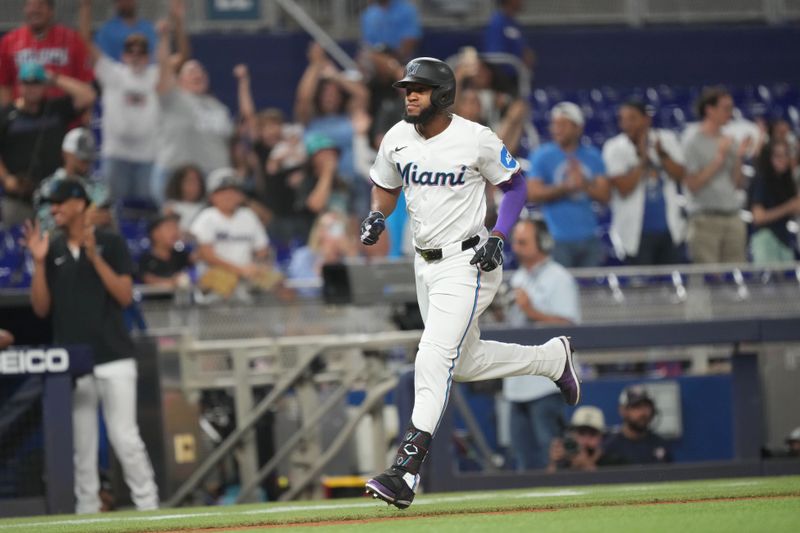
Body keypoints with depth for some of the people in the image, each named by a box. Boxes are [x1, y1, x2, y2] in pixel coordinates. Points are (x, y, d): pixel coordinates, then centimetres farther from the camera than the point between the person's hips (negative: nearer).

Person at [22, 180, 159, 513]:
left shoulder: (111, 244, 1)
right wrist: (39, 262, -5)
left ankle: (148, 507, -2)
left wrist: (94, 257, -15)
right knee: (80, 444, 4)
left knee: (124, 437, -9)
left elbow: (125, 296, -6)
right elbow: (41, 308, 7)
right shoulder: (52, 249, 11)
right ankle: (86, 510, 10)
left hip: (113, 359, -4)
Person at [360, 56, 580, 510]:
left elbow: (516, 184, -3)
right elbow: (387, 187, 17)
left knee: (434, 358, -18)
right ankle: (552, 357, 41)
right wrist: (377, 217, -5)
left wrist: (499, 237, -15)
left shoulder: (476, 139, -14)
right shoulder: (397, 139, 1)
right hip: (426, 265, 8)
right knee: (464, 363, 17)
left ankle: (408, 470, -23)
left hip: (468, 264, -7)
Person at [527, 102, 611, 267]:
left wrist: (584, 184, -14)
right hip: (558, 240, -4)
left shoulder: (593, 156, 10)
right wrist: (566, 187, -13)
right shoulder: (542, 156, 2)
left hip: (589, 239, 4)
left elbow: (605, 195, 5)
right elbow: (533, 193, -7)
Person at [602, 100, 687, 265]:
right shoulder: (614, 148, -6)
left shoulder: (667, 140, 5)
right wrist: (643, 159, -17)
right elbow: (624, 189, -14)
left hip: (669, 230, 4)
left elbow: (680, 175, -2)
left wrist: (661, 154, -16)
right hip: (637, 232, -4)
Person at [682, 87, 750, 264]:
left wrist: (738, 157, 0)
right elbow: (692, 184, -10)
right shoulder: (692, 141, -4)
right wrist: (719, 158, -10)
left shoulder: (728, 141, 13)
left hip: (733, 218, 6)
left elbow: (739, 184, 15)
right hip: (705, 220, -6)